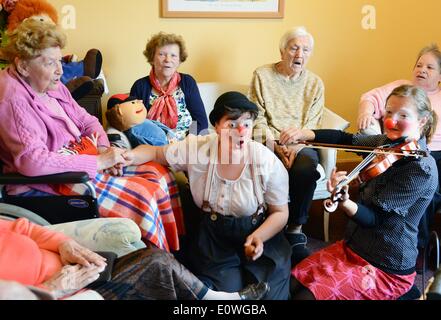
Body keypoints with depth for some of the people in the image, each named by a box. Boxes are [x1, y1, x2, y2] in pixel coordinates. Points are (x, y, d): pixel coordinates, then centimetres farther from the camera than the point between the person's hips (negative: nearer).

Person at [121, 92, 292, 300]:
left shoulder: (267, 162, -14)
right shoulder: (196, 148, -10)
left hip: (261, 235, 0)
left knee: (267, 294, -14)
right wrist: (131, 156, -18)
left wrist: (259, 237, -23)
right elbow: (155, 152, 5)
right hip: (213, 238, 0)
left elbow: (280, 212, -4)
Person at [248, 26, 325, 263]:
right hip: (268, 142, -1)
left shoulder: (315, 84, 12)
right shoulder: (262, 75, 6)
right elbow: (257, 118, 0)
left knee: (306, 167, -33)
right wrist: (275, 145, -14)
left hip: (300, 144, 1)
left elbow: (312, 125, 4)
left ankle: (295, 230, -16)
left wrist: (295, 147, -15)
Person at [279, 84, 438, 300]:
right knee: (291, 283, -3)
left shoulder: (421, 168, -21)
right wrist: (305, 134, -14)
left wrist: (344, 202, -45)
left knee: (306, 295, -16)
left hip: (387, 270, -7)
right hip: (354, 247, 7)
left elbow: (374, 218, -25)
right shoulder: (388, 143, 2)